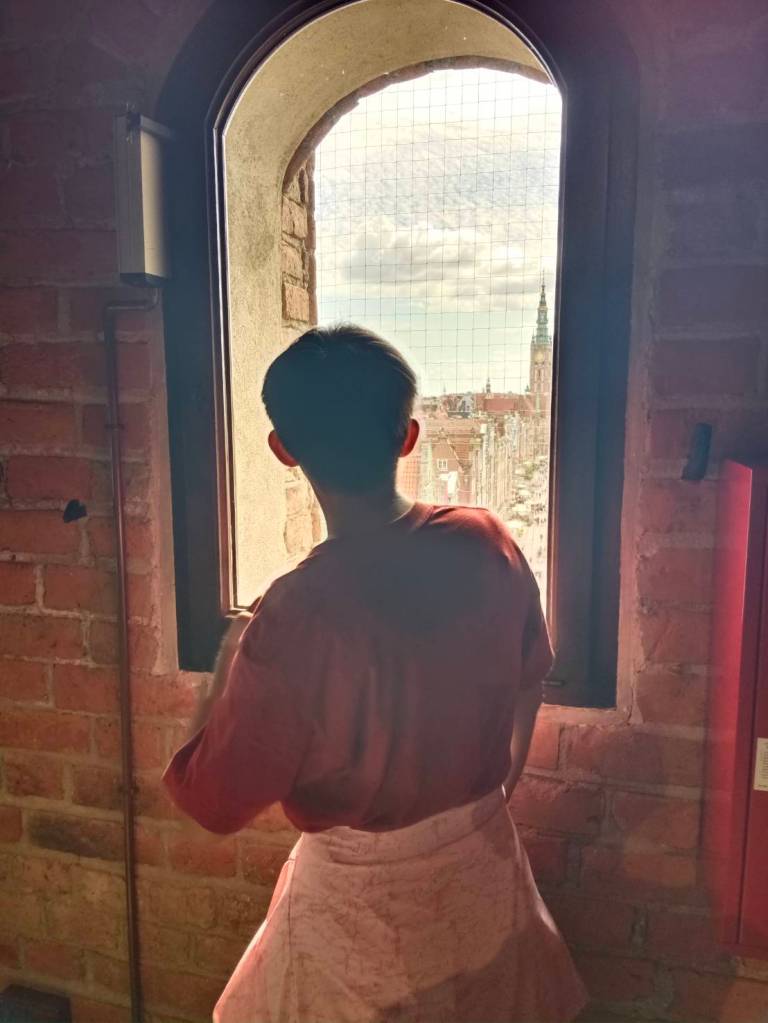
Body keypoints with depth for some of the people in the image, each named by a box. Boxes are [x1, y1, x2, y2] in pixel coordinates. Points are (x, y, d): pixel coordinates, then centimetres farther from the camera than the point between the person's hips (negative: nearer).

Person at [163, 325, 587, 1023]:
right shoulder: (489, 544, -16)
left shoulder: (295, 617, -32)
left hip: (364, 898, -4)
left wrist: (229, 661, -5)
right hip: (482, 862, 5)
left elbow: (216, 801, -19)